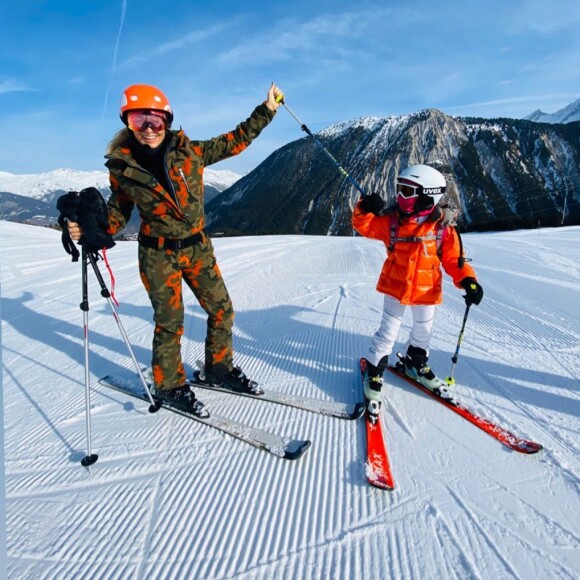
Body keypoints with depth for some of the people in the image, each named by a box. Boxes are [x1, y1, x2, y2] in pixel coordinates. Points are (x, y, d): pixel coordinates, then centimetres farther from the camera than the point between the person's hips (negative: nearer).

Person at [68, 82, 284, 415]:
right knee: (170, 322, 2)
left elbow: (234, 142, 5)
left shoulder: (189, 151, -4)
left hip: (197, 247, 3)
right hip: (158, 254, -3)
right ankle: (169, 385, 25)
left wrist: (267, 110, 5)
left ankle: (220, 369, 30)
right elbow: (118, 212, 6)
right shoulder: (122, 167, -6)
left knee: (222, 309, 7)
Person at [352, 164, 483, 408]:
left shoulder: (443, 227, -13)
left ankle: (416, 364, 47)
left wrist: (468, 280, -21)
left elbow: (453, 259, -7)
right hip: (395, 287, -1)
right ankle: (374, 372, 20)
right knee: (388, 332, 3)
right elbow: (364, 225, -3)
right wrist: (366, 210, -24)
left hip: (427, 291, 2)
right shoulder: (391, 220, -10)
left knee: (423, 331, 21)